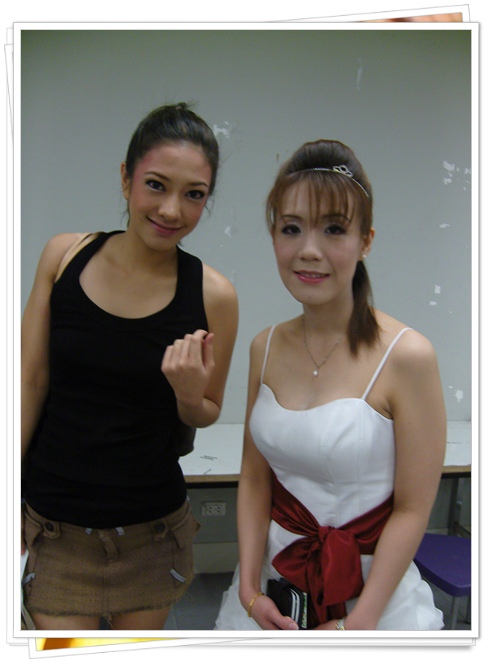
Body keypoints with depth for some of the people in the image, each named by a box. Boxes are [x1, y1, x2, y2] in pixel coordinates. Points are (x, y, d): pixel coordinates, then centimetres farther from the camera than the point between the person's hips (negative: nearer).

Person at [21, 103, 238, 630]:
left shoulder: (213, 295, -11)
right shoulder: (63, 256, -7)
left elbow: (207, 415, 2)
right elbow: (32, 383, -1)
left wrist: (189, 395, -21)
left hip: (150, 530, 0)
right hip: (52, 526, 0)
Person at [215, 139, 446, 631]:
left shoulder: (406, 356, -19)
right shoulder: (266, 348, -4)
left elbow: (412, 509, -15)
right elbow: (255, 479, 2)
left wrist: (356, 623, -13)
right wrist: (250, 589, -5)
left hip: (372, 587, -4)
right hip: (274, 580, 4)